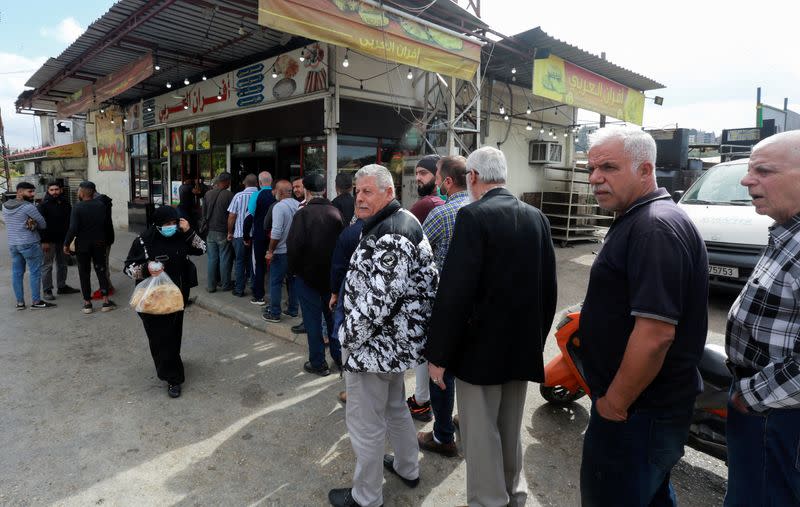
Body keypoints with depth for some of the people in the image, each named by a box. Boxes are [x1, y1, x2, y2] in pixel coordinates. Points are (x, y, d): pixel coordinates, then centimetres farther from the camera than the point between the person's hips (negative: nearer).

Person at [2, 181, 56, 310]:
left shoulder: (5, 206, 8)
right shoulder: (28, 207, -14)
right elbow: (43, 225, -10)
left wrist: (26, 224, 1)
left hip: (12, 244, 8)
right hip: (29, 244, -7)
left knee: (17, 273, 10)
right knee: (35, 272, -1)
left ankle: (20, 302, 15)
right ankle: (36, 302, 1)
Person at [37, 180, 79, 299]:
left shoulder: (65, 203, 8)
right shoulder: (44, 204, -10)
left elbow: (70, 221, 14)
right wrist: (44, 241, -19)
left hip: (62, 239, 6)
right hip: (49, 240, -6)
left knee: (62, 264, 15)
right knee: (47, 265, -1)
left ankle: (62, 286, 27)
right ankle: (47, 290, 5)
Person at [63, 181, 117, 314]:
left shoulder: (77, 207, -13)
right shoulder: (101, 205, -3)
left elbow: (73, 229, -16)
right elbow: (107, 225, 2)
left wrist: (66, 244, -7)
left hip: (82, 245, -3)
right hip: (99, 243, 3)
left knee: (84, 273, 8)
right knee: (101, 271, 9)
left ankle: (87, 303, 12)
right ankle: (106, 301, 7)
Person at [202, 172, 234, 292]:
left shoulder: (207, 194, 2)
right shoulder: (229, 195, -14)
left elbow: (204, 212, 9)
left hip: (210, 232, 5)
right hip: (224, 232, -5)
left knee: (212, 259, 11)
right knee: (225, 259, 5)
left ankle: (211, 285, 14)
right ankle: (225, 284, 14)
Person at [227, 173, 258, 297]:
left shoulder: (239, 196, -5)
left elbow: (231, 216, -4)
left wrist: (230, 232, 8)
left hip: (240, 234, -1)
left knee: (240, 262, 10)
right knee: (253, 262, 13)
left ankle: (239, 289, 13)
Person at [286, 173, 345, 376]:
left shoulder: (303, 214, -16)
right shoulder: (335, 212, -2)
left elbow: (294, 246, -19)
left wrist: (293, 269, -3)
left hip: (307, 275, -4)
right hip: (332, 274, 4)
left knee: (313, 320, 6)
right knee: (333, 316, 16)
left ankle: (318, 363, 13)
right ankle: (340, 358, 25)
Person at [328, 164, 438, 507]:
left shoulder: (389, 237, -24)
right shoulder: (402, 222, 9)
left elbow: (377, 302, -29)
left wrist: (348, 339, -15)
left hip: (375, 346, -10)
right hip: (395, 341, 11)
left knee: (365, 424, 7)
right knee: (395, 408, 27)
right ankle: (407, 468, 46)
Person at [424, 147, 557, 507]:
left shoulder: (473, 216, -17)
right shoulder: (537, 217, 4)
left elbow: (454, 292, -21)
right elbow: (548, 286, 9)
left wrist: (438, 355, -13)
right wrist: (537, 338, 19)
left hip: (482, 347, -7)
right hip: (523, 345, 7)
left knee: (481, 436, 8)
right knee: (510, 431, 24)